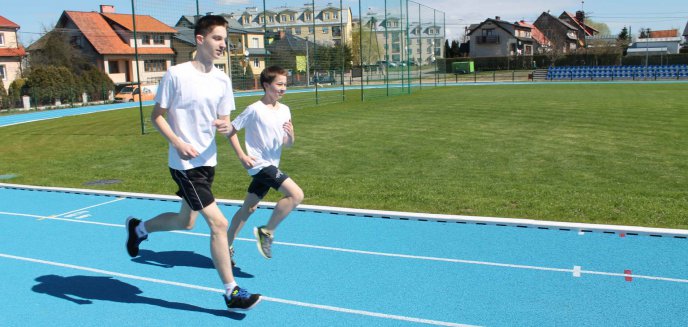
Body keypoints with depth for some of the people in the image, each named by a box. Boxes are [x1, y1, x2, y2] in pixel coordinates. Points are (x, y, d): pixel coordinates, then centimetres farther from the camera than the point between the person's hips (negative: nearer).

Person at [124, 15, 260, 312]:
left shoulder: (222, 80, 4)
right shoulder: (176, 74, -12)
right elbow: (156, 115, -7)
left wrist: (225, 126, -14)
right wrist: (178, 143, -21)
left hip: (207, 161, 8)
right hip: (184, 163, -7)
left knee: (185, 221, 21)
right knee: (219, 223, -12)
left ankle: (138, 228, 50)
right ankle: (232, 293, 0)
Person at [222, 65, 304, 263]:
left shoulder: (285, 110, 7)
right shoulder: (255, 110, -13)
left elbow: (288, 144, 10)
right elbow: (231, 131, -8)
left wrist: (290, 136, -13)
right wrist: (241, 156, -14)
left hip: (271, 166, 8)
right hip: (260, 164, -8)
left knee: (249, 207, 14)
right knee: (296, 194, -19)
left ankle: (227, 246, 26)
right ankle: (267, 232, -5)